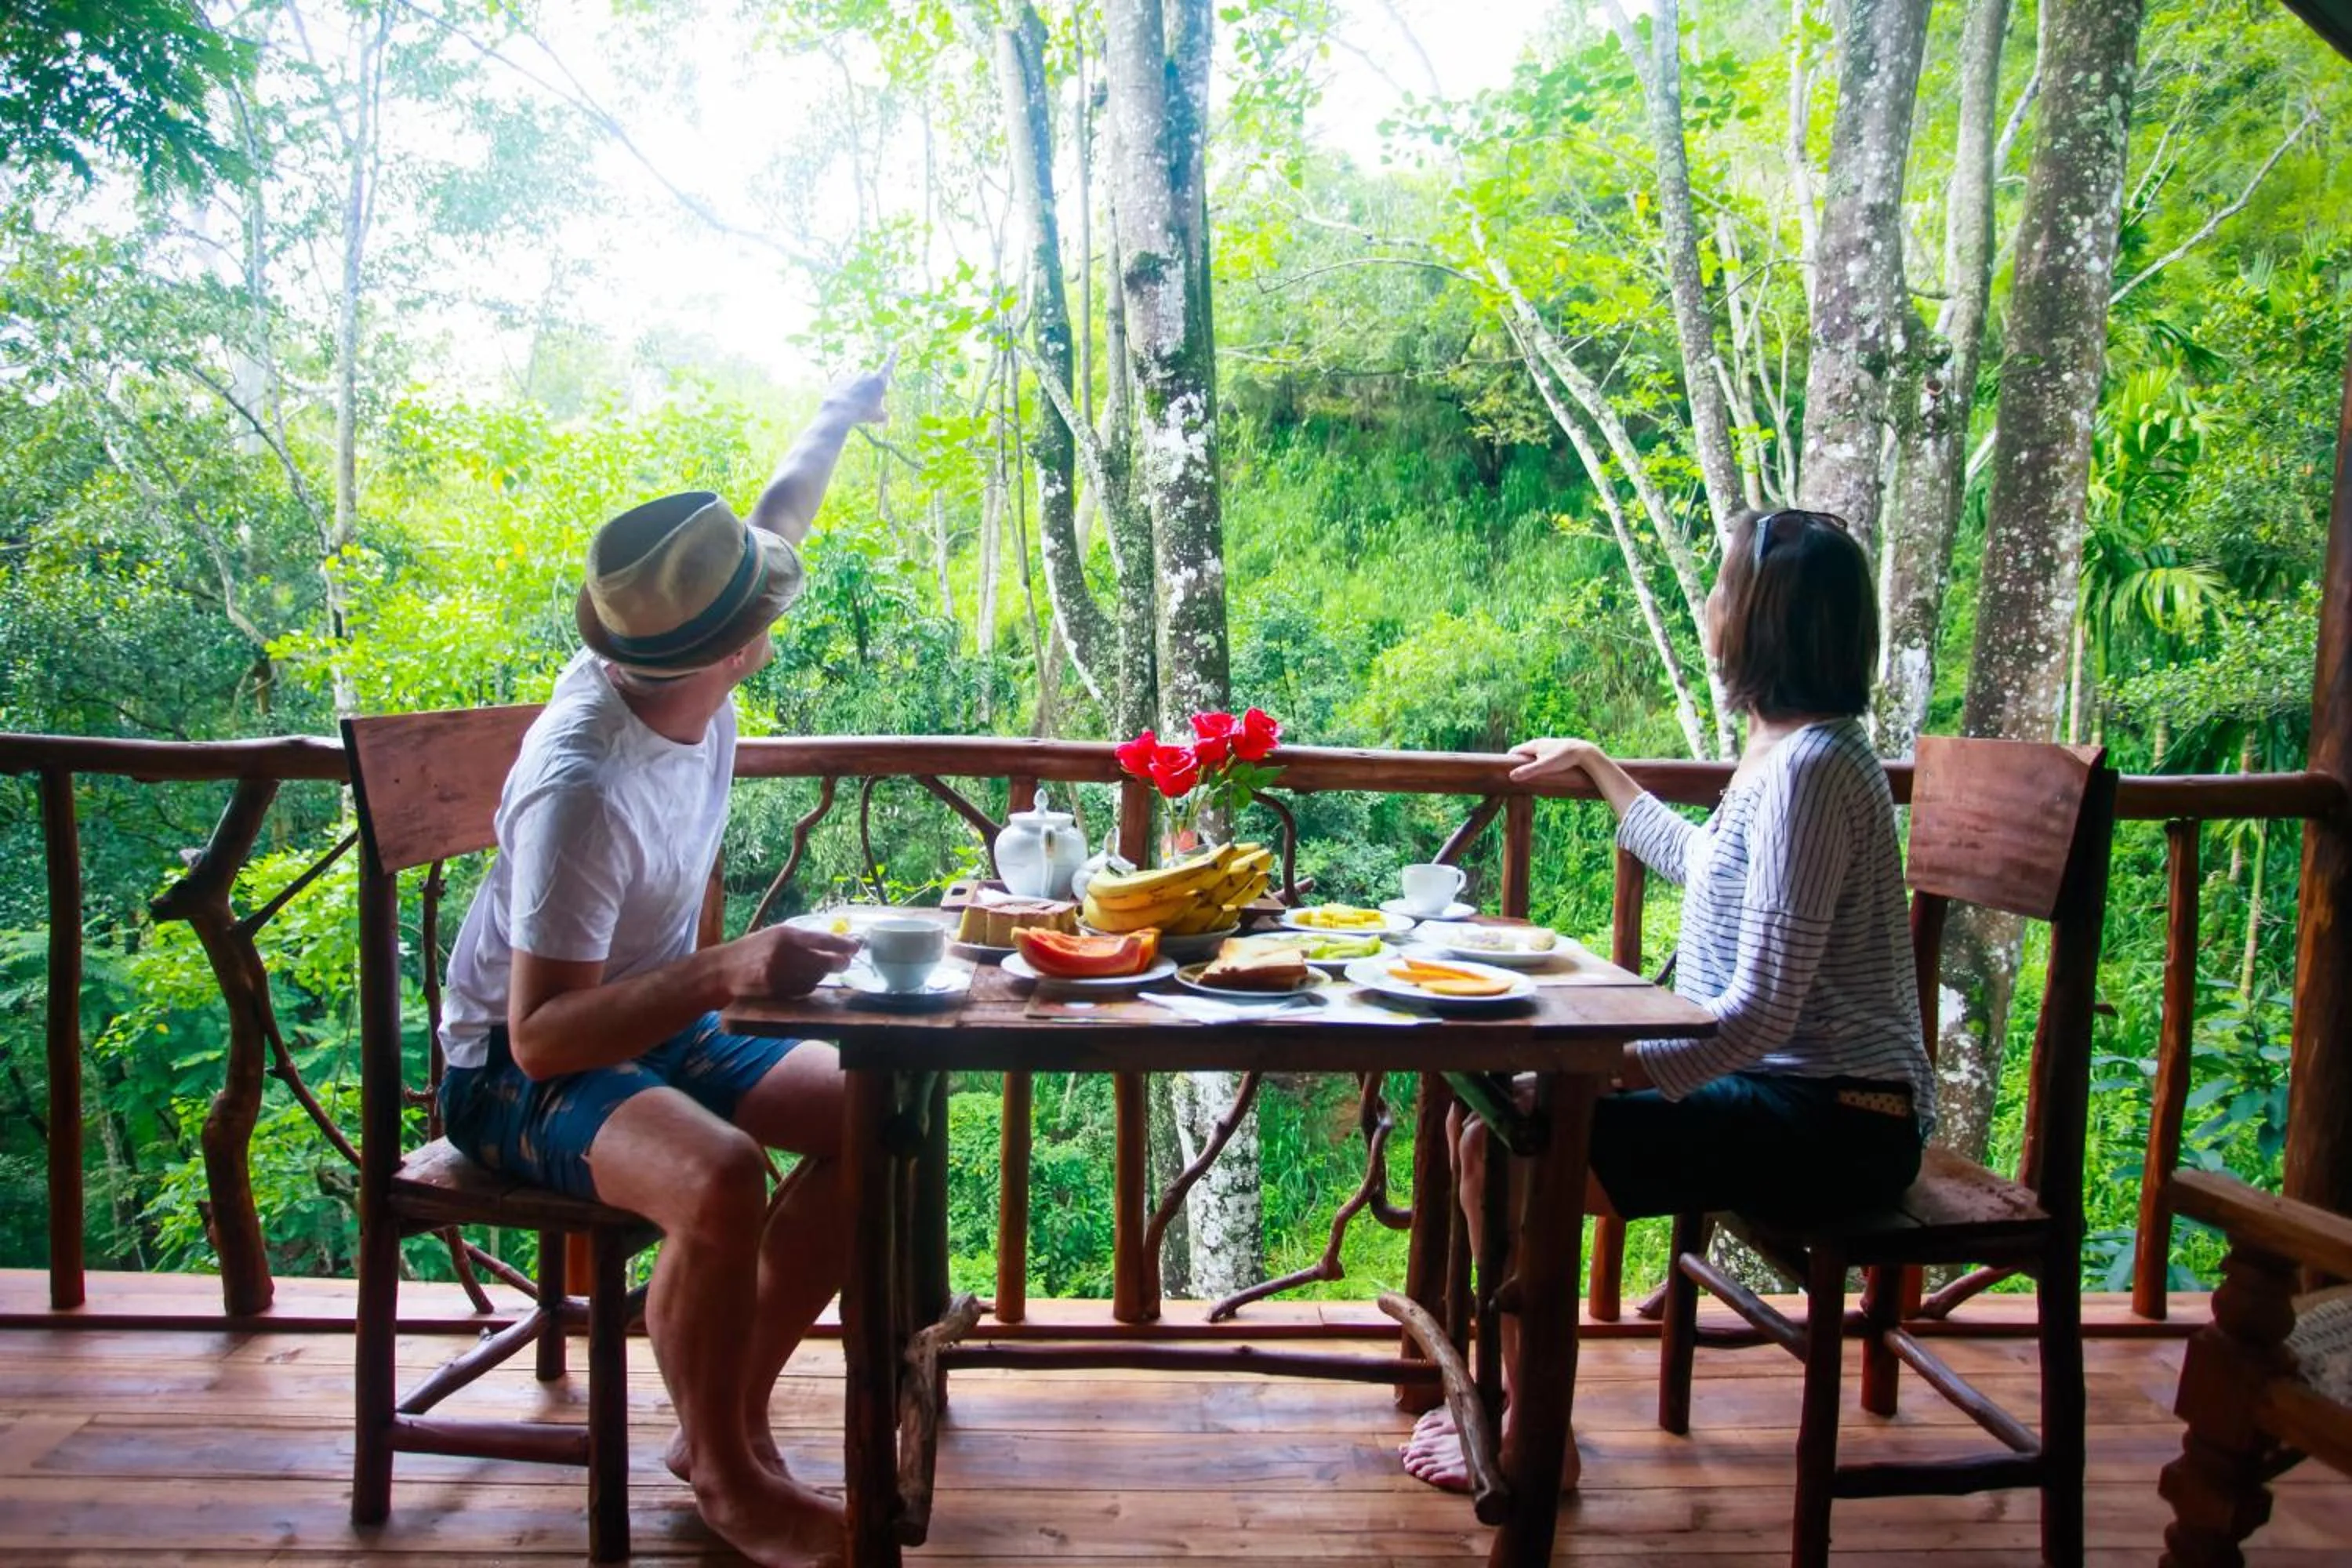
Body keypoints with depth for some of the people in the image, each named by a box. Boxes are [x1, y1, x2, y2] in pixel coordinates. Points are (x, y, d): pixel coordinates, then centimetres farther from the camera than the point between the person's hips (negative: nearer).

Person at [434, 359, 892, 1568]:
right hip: (517, 1071, -8)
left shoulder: (681, 663, -10)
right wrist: (726, 971, -44)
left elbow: (777, 518, 11)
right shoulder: (582, 787, -33)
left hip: (659, 1023, 8)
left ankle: (729, 1419, 5)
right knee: (720, 1174, -36)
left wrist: (838, 416, 26)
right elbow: (544, 1033, -32)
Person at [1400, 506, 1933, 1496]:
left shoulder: (1811, 767, -21)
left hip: (1827, 1119, -10)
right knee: (1481, 1107, 7)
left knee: (1503, 1151, -21)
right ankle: (1503, 1392, 16)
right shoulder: (1787, 748, 11)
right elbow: (1704, 865, 33)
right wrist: (1596, 767, 40)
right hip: (1781, 1088, 10)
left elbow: (1757, 1014, -27)